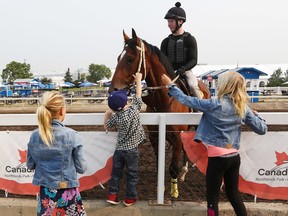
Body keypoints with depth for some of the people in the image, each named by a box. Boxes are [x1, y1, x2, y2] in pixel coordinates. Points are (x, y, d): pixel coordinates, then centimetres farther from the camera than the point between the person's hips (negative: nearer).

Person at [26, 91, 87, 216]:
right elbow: (81, 168, -11)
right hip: (68, 192, -3)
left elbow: (30, 165, 5)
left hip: (45, 192, 4)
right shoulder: (71, 135, -19)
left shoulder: (34, 136, -7)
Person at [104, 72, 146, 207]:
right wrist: (138, 80, 6)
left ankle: (112, 196, 22)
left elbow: (106, 126, 9)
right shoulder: (134, 109, -16)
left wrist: (108, 113, 15)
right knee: (132, 175, 10)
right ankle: (130, 198, 20)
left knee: (116, 173, 15)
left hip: (119, 149, 3)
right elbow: (138, 94, -5)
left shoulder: (115, 117, -7)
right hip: (132, 150, -3)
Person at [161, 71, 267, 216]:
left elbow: (186, 100, -8)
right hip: (234, 157, 6)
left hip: (217, 157, -6)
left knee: (212, 197, 10)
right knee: (233, 193, 23)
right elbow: (262, 129, 4)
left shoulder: (214, 104, -14)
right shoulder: (243, 108, 1)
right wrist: (255, 114, 23)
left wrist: (170, 85, 5)